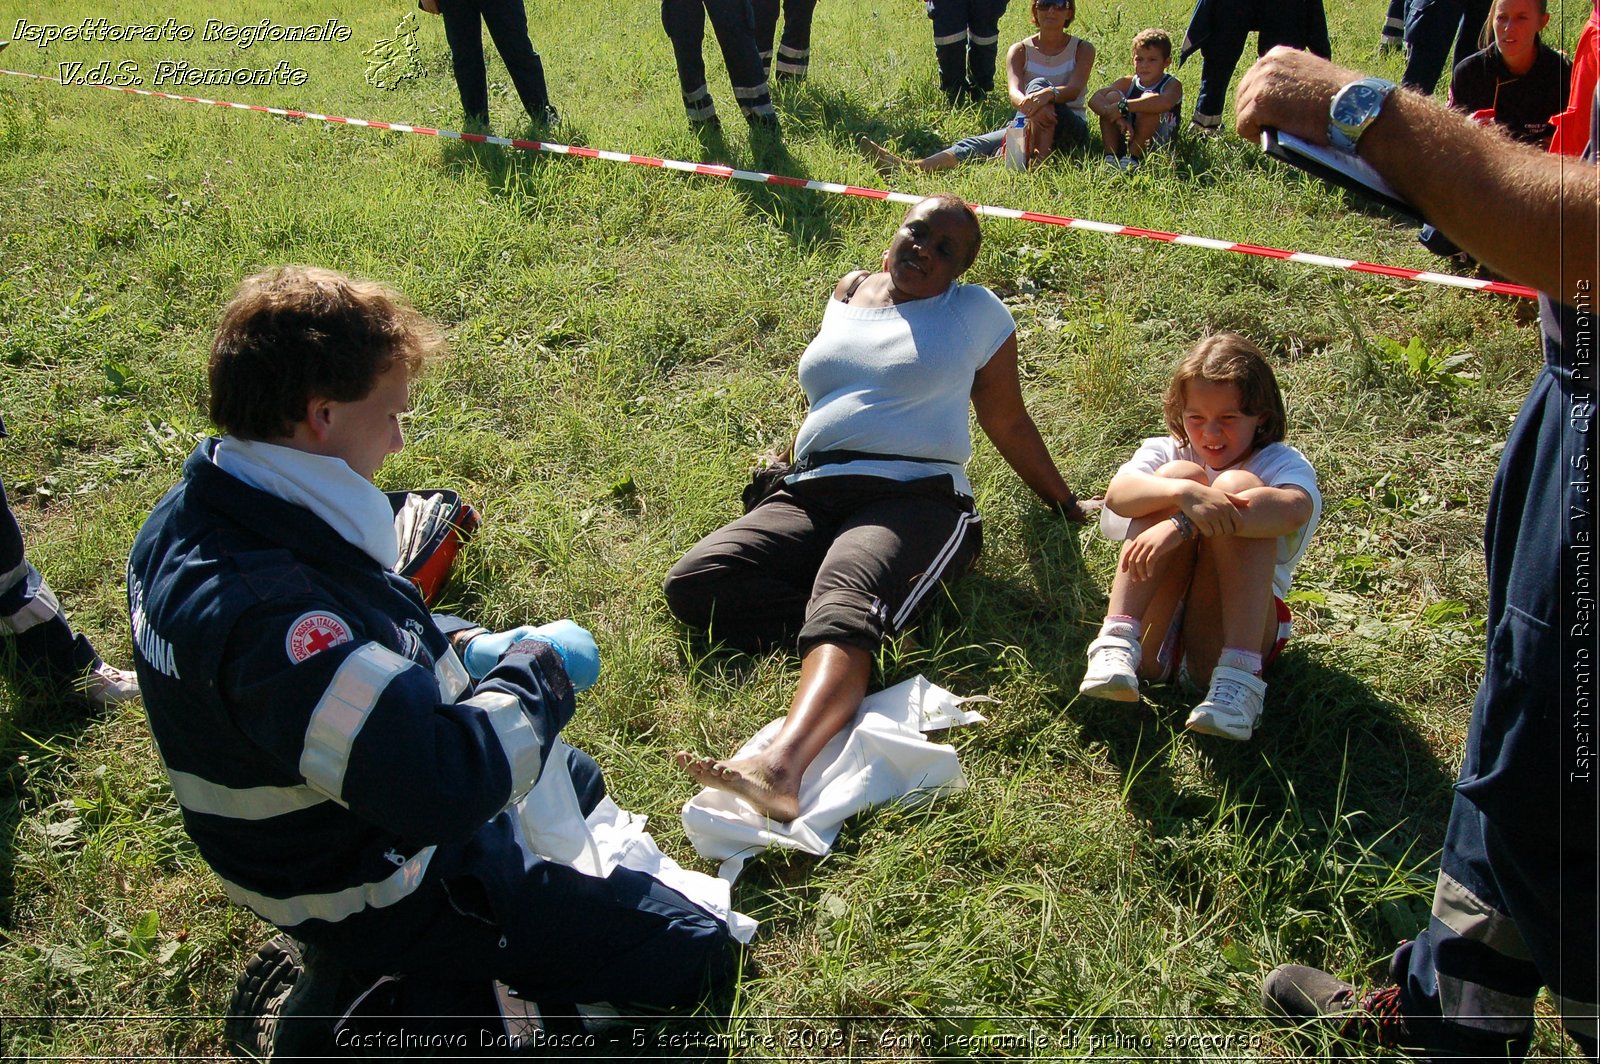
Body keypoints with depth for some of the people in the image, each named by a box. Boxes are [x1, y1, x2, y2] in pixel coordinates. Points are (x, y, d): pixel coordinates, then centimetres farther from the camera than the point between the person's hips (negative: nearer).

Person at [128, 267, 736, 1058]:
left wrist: (459, 646, -2)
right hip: (380, 881, -9)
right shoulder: (264, 613, -38)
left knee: (574, 777, 33)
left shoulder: (195, 520, -6)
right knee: (688, 957, -6)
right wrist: (538, 669, -24)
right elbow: (444, 785, -43)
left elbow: (349, 632, 13)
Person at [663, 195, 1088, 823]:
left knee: (842, 596, -38)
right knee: (690, 583, -20)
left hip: (914, 496, -5)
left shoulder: (976, 311, 12)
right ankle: (868, 626, -28)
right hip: (810, 494, 5)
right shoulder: (847, 294, 23)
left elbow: (1008, 424, 19)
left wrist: (1063, 501, 24)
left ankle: (780, 768, -62)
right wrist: (786, 456, 32)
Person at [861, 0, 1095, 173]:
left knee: (1039, 84, -30)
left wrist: (1050, 94, -40)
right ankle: (910, 167, -53)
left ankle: (1039, 156, -47)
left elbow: (1075, 89, -16)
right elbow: (1014, 91, -14)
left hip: (1071, 128, -1)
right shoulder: (1020, 50, 6)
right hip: (1027, 124, 1)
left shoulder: (1082, 49, 4)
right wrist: (1027, 106, -40)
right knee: (977, 145, -28)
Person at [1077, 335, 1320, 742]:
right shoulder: (1167, 453, 11)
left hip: (1230, 634, -1)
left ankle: (1238, 678, -35)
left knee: (1238, 486, -21)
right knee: (1180, 474, -16)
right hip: (1155, 633, 1)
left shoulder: (1281, 464, 4)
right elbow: (1117, 494, -14)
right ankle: (1116, 644, -31)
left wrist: (1181, 525, -34)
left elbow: (1295, 508, -24)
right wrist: (1183, 493, -36)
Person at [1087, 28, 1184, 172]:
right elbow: (1094, 99, -11)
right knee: (1112, 97, -13)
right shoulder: (1127, 83, 6)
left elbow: (1164, 102, -33)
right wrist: (1115, 115, -30)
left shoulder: (1172, 85, -5)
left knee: (1149, 100, -25)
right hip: (1124, 138, 4)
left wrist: (1123, 106, -33)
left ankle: (1133, 157, -22)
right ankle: (1110, 156, -17)